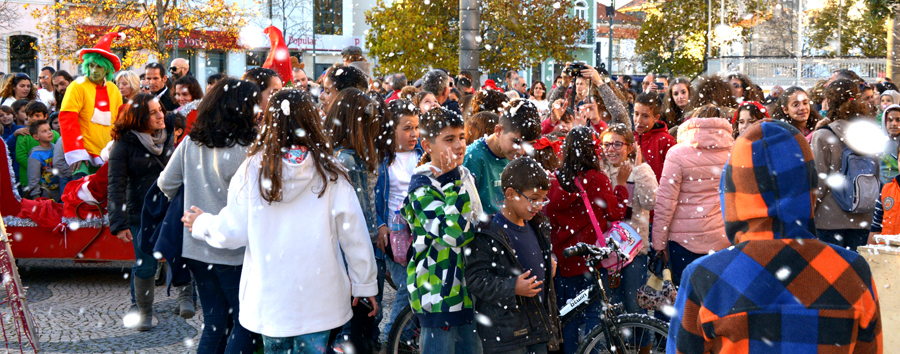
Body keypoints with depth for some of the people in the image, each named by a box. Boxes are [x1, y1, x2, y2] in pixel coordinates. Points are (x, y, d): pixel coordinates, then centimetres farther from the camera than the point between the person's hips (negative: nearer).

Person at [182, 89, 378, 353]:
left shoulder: (252, 170, -7)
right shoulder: (330, 174, -9)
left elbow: (233, 233, -3)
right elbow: (353, 235, -4)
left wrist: (201, 223, 19)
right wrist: (365, 284, 9)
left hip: (269, 299, 1)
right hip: (317, 300, -1)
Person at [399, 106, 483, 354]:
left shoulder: (464, 175, 9)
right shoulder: (422, 188, -16)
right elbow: (456, 233, -31)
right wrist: (454, 183, -27)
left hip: (468, 286, 8)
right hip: (439, 293, -8)